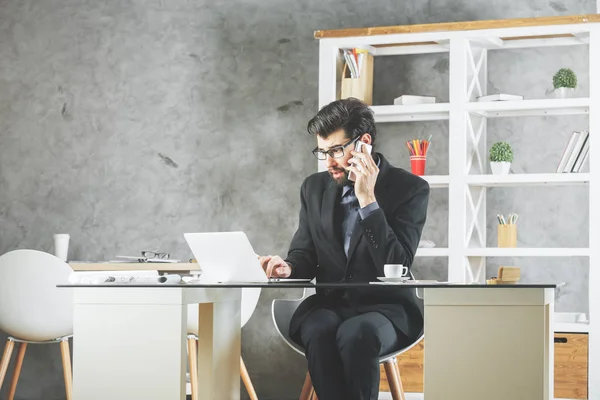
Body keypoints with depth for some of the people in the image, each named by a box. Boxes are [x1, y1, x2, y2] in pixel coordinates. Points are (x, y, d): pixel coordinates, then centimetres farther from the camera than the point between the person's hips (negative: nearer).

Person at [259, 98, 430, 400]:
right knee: (319, 332, -34)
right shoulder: (314, 188, 11)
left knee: (356, 333, -38)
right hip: (328, 305, 3)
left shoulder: (410, 189, -3)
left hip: (385, 309, -3)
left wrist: (367, 200, -18)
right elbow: (304, 253, 16)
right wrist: (288, 267, -9)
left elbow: (397, 266, -13)